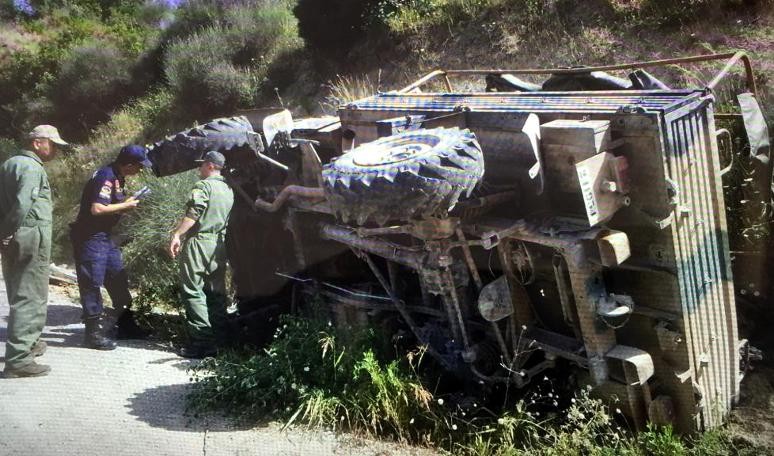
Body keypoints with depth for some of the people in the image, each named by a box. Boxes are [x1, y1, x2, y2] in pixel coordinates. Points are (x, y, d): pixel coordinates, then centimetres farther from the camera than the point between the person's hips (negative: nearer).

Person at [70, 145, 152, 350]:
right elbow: (96, 209, -28)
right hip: (90, 237, -10)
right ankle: (94, 332, 6)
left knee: (119, 279, 14)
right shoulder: (106, 176, -20)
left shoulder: (117, 177, 10)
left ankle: (126, 325, 25)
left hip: (105, 236, 10)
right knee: (92, 284, -2)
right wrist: (125, 206, -17)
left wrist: (128, 202, 3)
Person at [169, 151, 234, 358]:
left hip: (199, 241, -8)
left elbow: (193, 214, -19)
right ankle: (219, 337, 12)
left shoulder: (203, 186, -7)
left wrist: (177, 234, -21)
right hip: (219, 244, 8)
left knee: (193, 291, -5)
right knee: (216, 292, 10)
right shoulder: (228, 190, 17)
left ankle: (202, 340, -10)